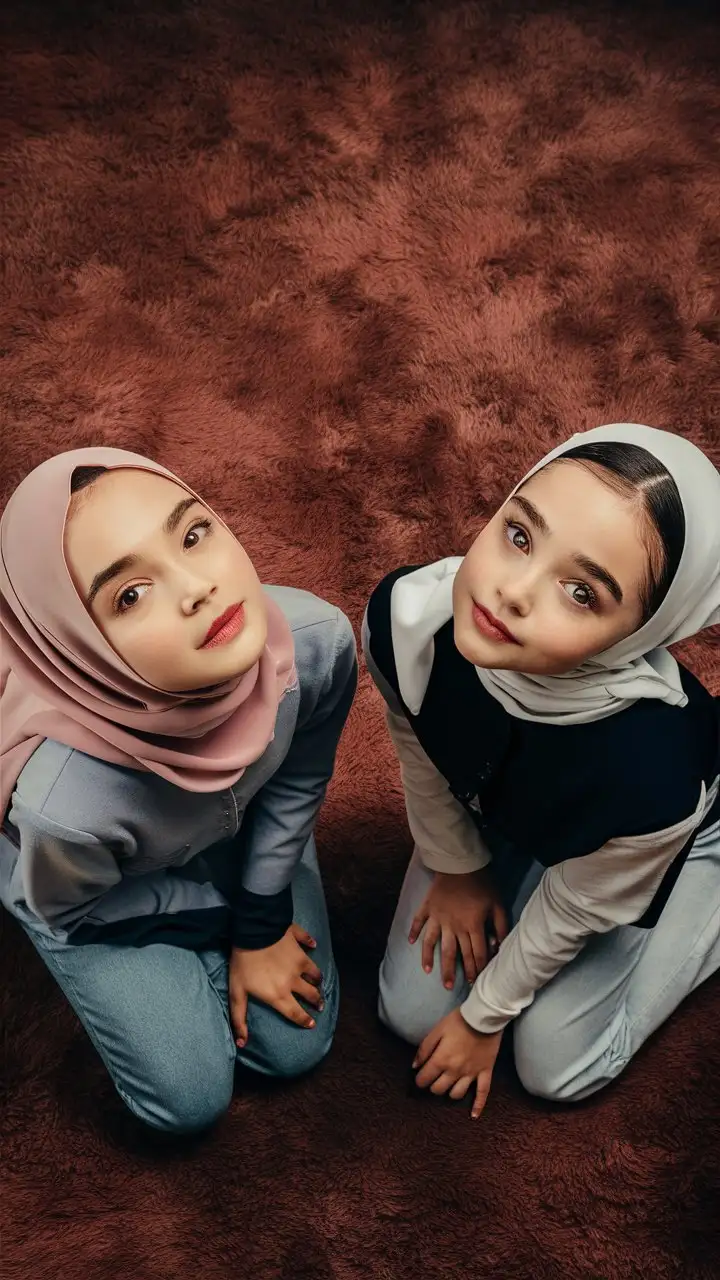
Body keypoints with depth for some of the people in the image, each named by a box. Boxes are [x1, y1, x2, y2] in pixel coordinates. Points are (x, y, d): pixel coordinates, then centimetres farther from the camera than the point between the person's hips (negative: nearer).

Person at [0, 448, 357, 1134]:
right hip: (105, 900, -2)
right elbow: (70, 911, -18)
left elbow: (296, 782, -12)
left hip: (236, 833, 3)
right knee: (190, 1101, 4)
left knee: (296, 1046, 10)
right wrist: (231, 914, -8)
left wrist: (261, 929, -7)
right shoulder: (67, 803, -45)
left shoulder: (317, 641, -37)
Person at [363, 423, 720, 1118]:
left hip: (653, 837, -3)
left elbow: (573, 914, -22)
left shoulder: (651, 775, -45)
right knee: (410, 1012, 10)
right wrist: (459, 868, 5)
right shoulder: (404, 616, -38)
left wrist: (485, 1016, -4)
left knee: (555, 1064, 9)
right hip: (498, 808, 3)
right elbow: (421, 755, -13)